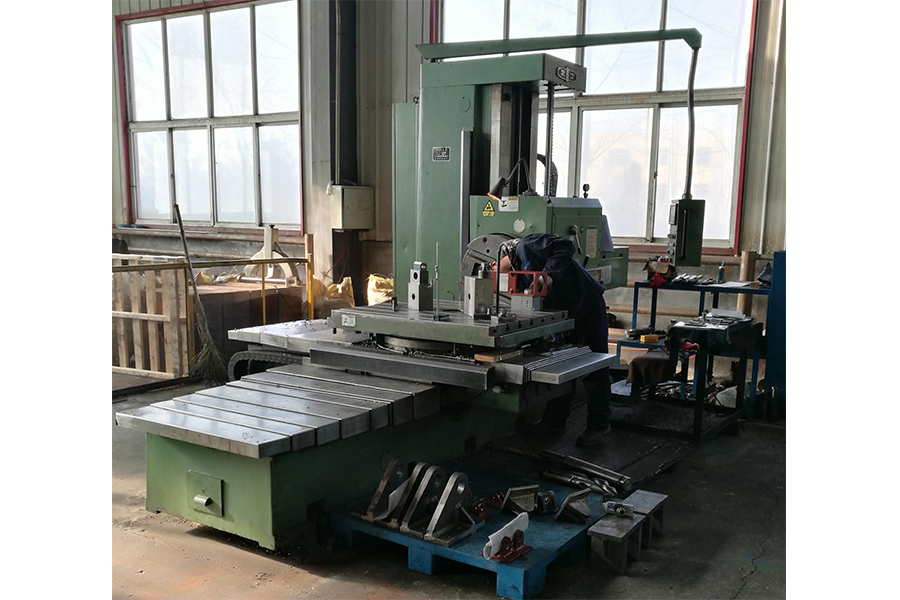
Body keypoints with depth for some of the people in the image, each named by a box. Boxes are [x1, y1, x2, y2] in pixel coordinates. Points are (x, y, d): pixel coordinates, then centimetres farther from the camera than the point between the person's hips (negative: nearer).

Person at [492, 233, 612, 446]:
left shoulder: (525, 246, -17)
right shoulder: (520, 268, 10)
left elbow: (566, 247, -29)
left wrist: (547, 274, -29)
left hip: (587, 305, -9)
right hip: (566, 312, 10)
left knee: (594, 369, 1)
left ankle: (598, 425, 12)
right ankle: (555, 421, 27)